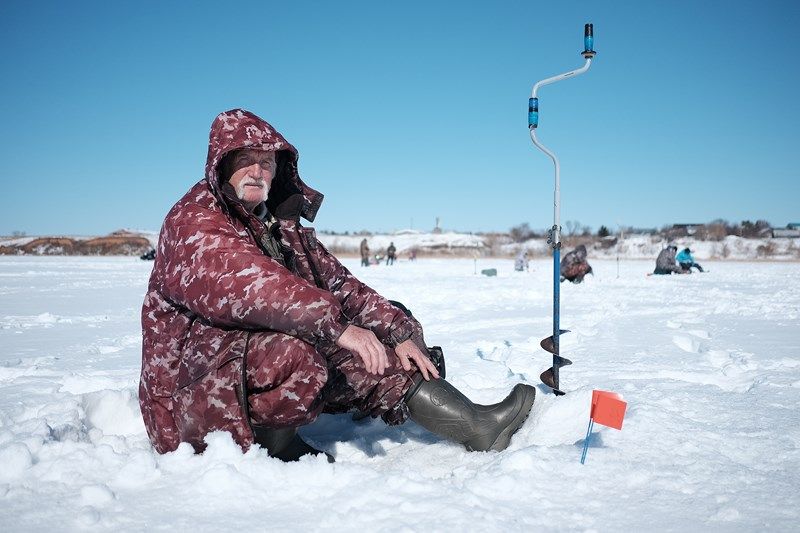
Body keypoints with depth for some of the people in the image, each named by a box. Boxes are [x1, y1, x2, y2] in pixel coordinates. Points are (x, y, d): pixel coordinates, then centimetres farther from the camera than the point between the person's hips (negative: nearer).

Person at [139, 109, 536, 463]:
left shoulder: (283, 223, 13)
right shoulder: (192, 223, -13)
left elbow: (336, 283, 10)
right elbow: (252, 286, -31)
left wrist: (398, 332, -1)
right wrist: (335, 326, -38)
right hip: (195, 389, -8)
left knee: (375, 355, -2)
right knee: (296, 352, -34)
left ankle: (475, 426, -4)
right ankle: (276, 449, -10)